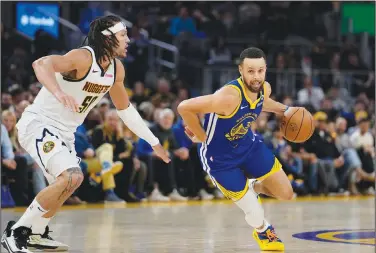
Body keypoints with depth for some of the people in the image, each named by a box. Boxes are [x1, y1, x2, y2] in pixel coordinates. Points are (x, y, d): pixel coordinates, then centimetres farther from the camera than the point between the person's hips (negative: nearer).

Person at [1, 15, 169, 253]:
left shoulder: (117, 69, 4)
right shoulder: (84, 58, -23)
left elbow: (125, 108, 20)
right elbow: (41, 64, -40)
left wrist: (154, 142, 22)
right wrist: (59, 93, -58)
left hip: (64, 132, 10)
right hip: (39, 124, -10)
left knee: (68, 183, 22)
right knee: (72, 177, -26)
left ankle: (37, 234, 41)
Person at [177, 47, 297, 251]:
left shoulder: (264, 89, -13)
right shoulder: (229, 96, -38)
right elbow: (184, 108, -35)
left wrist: (283, 109, 7)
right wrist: (201, 137, -22)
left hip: (248, 143, 6)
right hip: (220, 157, -6)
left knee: (286, 194, 5)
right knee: (255, 215, -2)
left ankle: (253, 187, 36)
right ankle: (262, 231, 36)